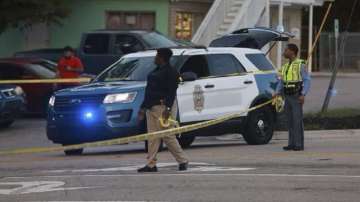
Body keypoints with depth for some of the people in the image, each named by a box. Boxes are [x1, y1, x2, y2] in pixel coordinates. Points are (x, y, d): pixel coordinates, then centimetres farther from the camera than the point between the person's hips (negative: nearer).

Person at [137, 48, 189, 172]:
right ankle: (151, 164, 3)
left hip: (163, 106, -9)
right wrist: (143, 107, 21)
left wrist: (167, 108, -26)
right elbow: (149, 91, 23)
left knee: (168, 136, -7)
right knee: (152, 136, 4)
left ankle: (183, 161, 5)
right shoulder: (156, 71, 19)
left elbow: (172, 92, -17)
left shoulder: (171, 72, -8)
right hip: (152, 107, 9)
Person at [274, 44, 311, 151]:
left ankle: (299, 145, -6)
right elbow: (281, 82, 14)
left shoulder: (301, 65, -9)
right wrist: (277, 93, -2)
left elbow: (307, 80, -13)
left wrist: (303, 95, -23)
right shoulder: (285, 66, 14)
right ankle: (292, 144, 9)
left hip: (297, 97, -7)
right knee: (290, 121, 6)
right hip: (288, 97, 7)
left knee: (297, 121, -8)